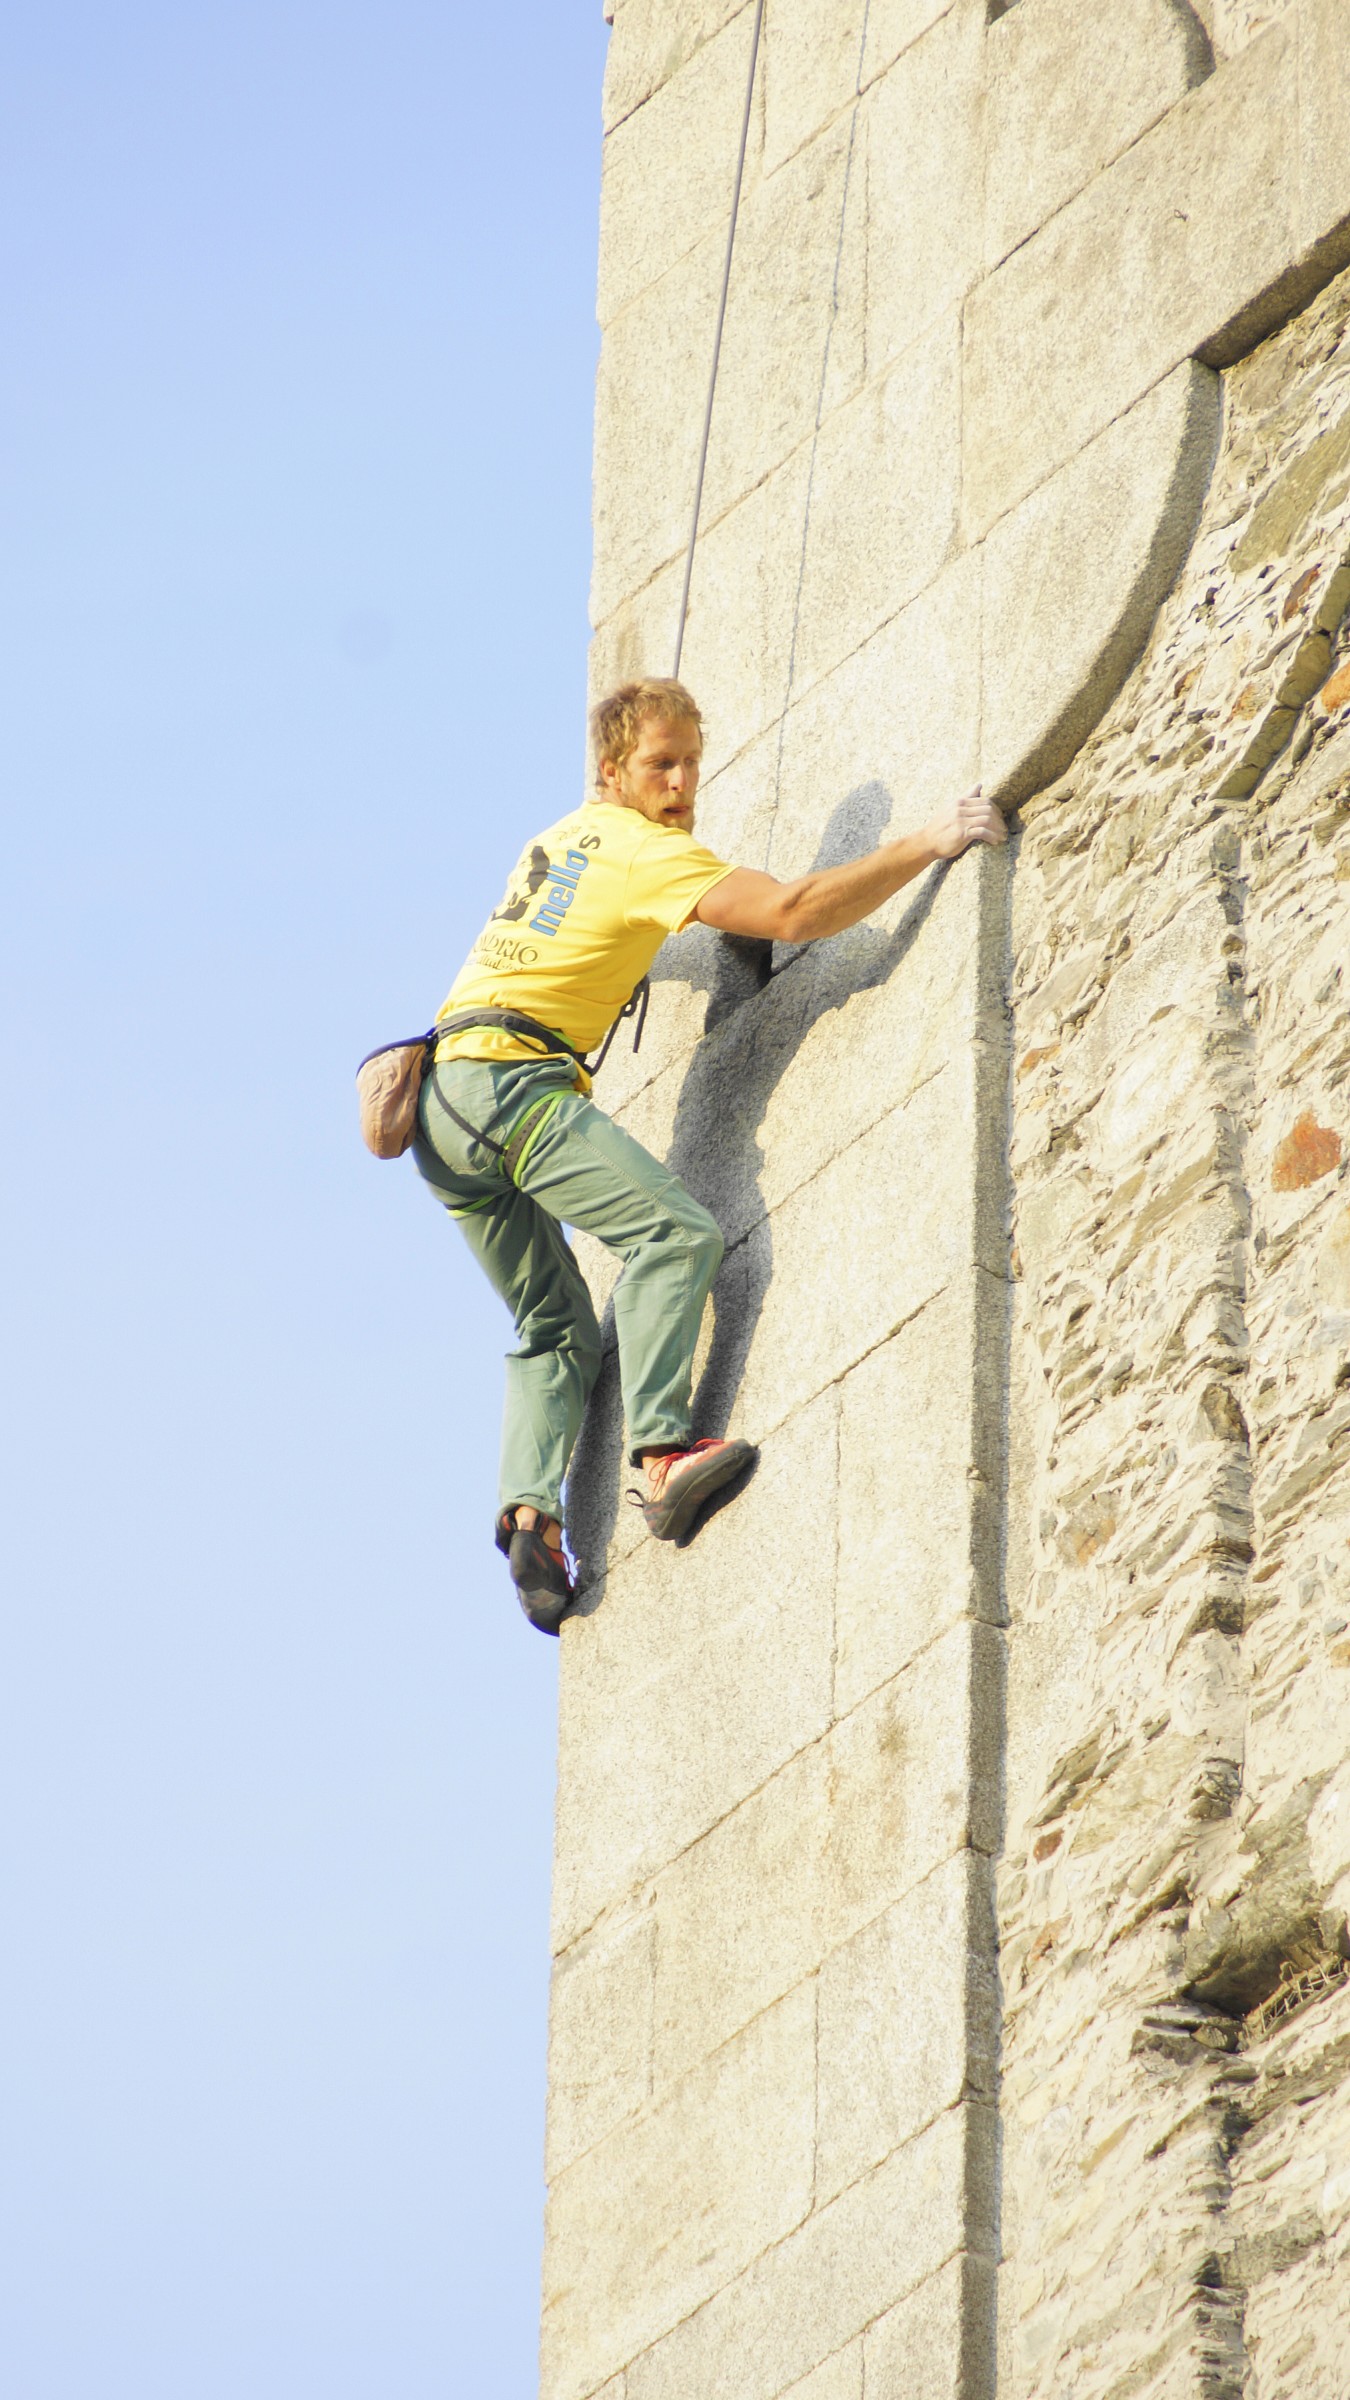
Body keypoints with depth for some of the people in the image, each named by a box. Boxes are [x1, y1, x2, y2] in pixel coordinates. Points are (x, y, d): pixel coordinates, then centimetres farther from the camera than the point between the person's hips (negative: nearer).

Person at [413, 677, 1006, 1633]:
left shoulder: (564, 837, 23)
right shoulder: (645, 851, -6)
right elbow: (795, 914, -18)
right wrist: (929, 844, -14)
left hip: (444, 1111, 10)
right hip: (510, 1083, -10)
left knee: (559, 1328, 13)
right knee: (677, 1230, -20)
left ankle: (530, 1512, -4)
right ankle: (664, 1454, -32)